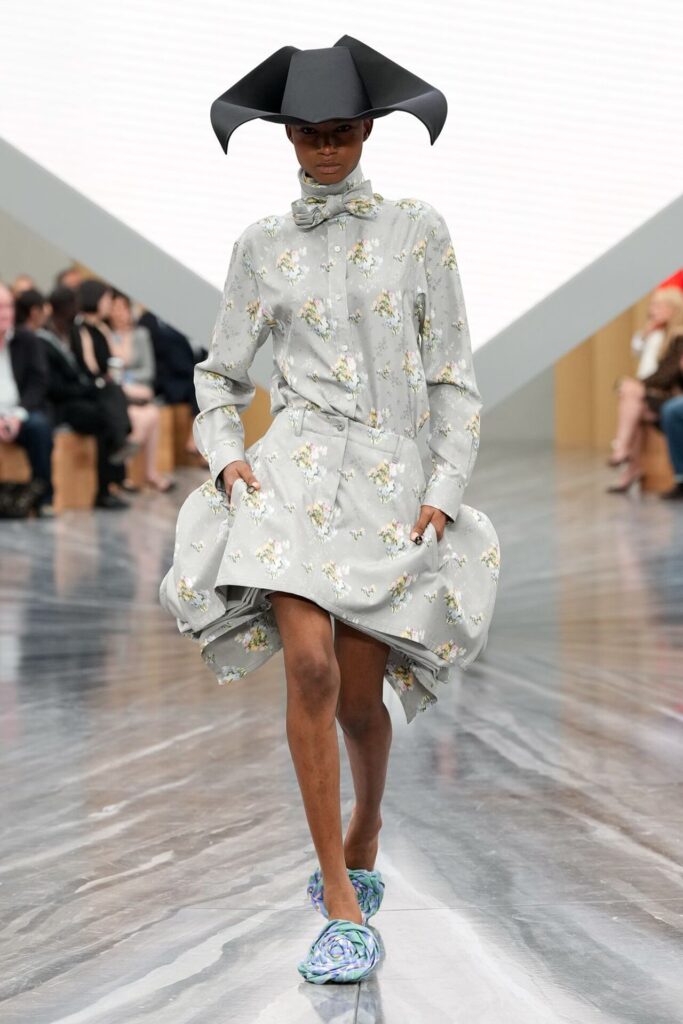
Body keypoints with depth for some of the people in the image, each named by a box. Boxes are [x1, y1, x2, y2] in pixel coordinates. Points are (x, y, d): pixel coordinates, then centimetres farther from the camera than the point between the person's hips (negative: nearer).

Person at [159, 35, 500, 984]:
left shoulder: (418, 231, 6)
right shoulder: (263, 244, 9)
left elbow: (453, 378, 6)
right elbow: (221, 373, 17)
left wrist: (445, 492, -2)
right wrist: (226, 454, -1)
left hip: (393, 476, 0)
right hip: (295, 467, 0)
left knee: (360, 693, 2)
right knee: (310, 662, -21)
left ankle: (362, 843, 36)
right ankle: (341, 902, -12)